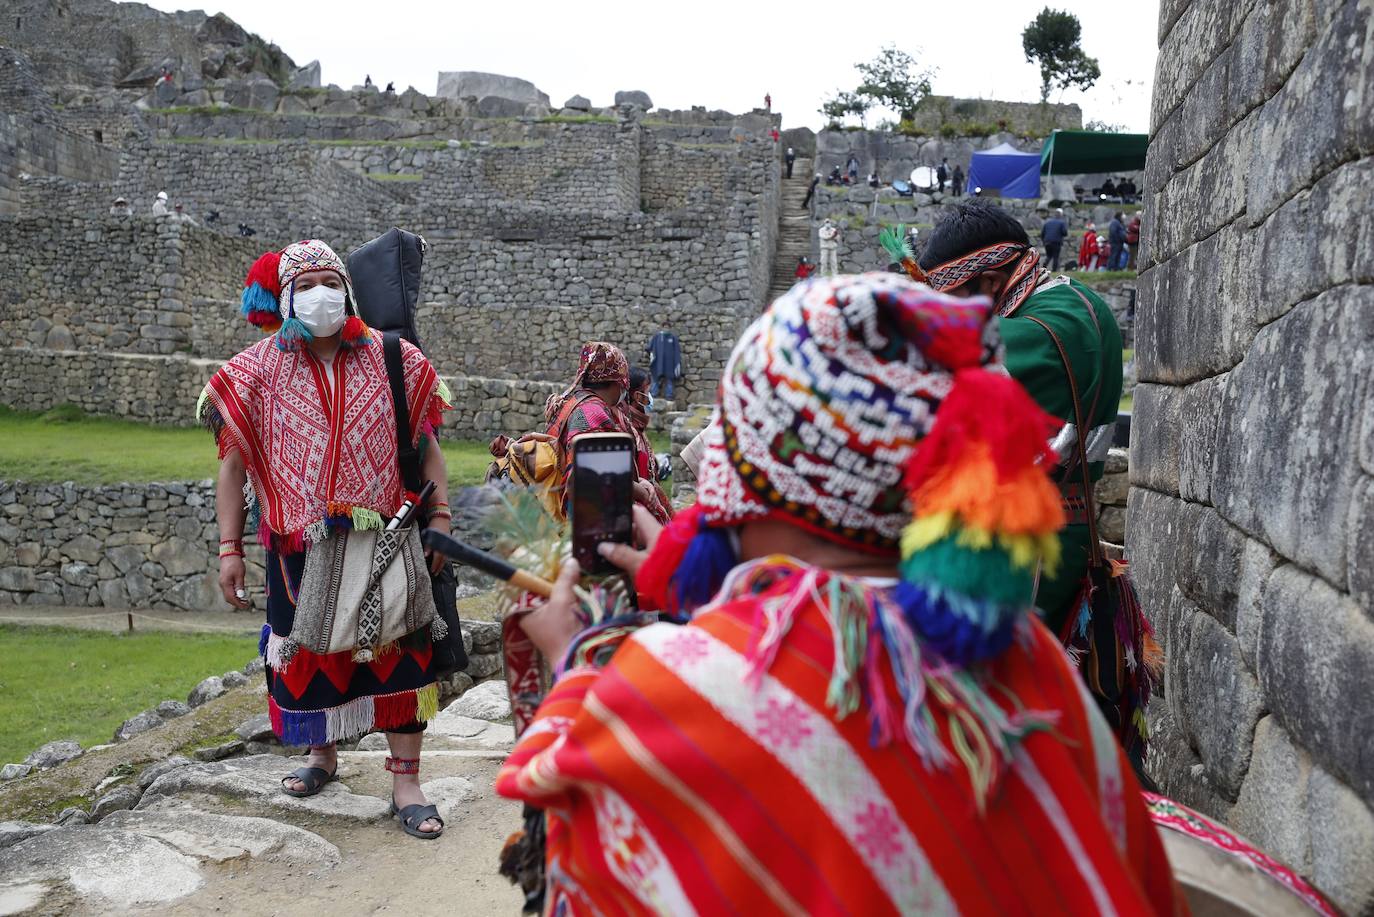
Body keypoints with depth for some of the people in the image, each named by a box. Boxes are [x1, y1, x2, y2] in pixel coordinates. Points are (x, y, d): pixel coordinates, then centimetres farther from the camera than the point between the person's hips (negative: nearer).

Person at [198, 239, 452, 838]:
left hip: (385, 541, -1)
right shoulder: (257, 371, 0)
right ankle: (322, 754, 40)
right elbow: (233, 466, 3)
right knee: (306, 651, 14)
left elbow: (426, 447, 6)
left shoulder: (395, 361, 0)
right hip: (299, 547, 1)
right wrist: (229, 548, -1)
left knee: (401, 651, -2)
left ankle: (406, 782, 11)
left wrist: (439, 515, -3)